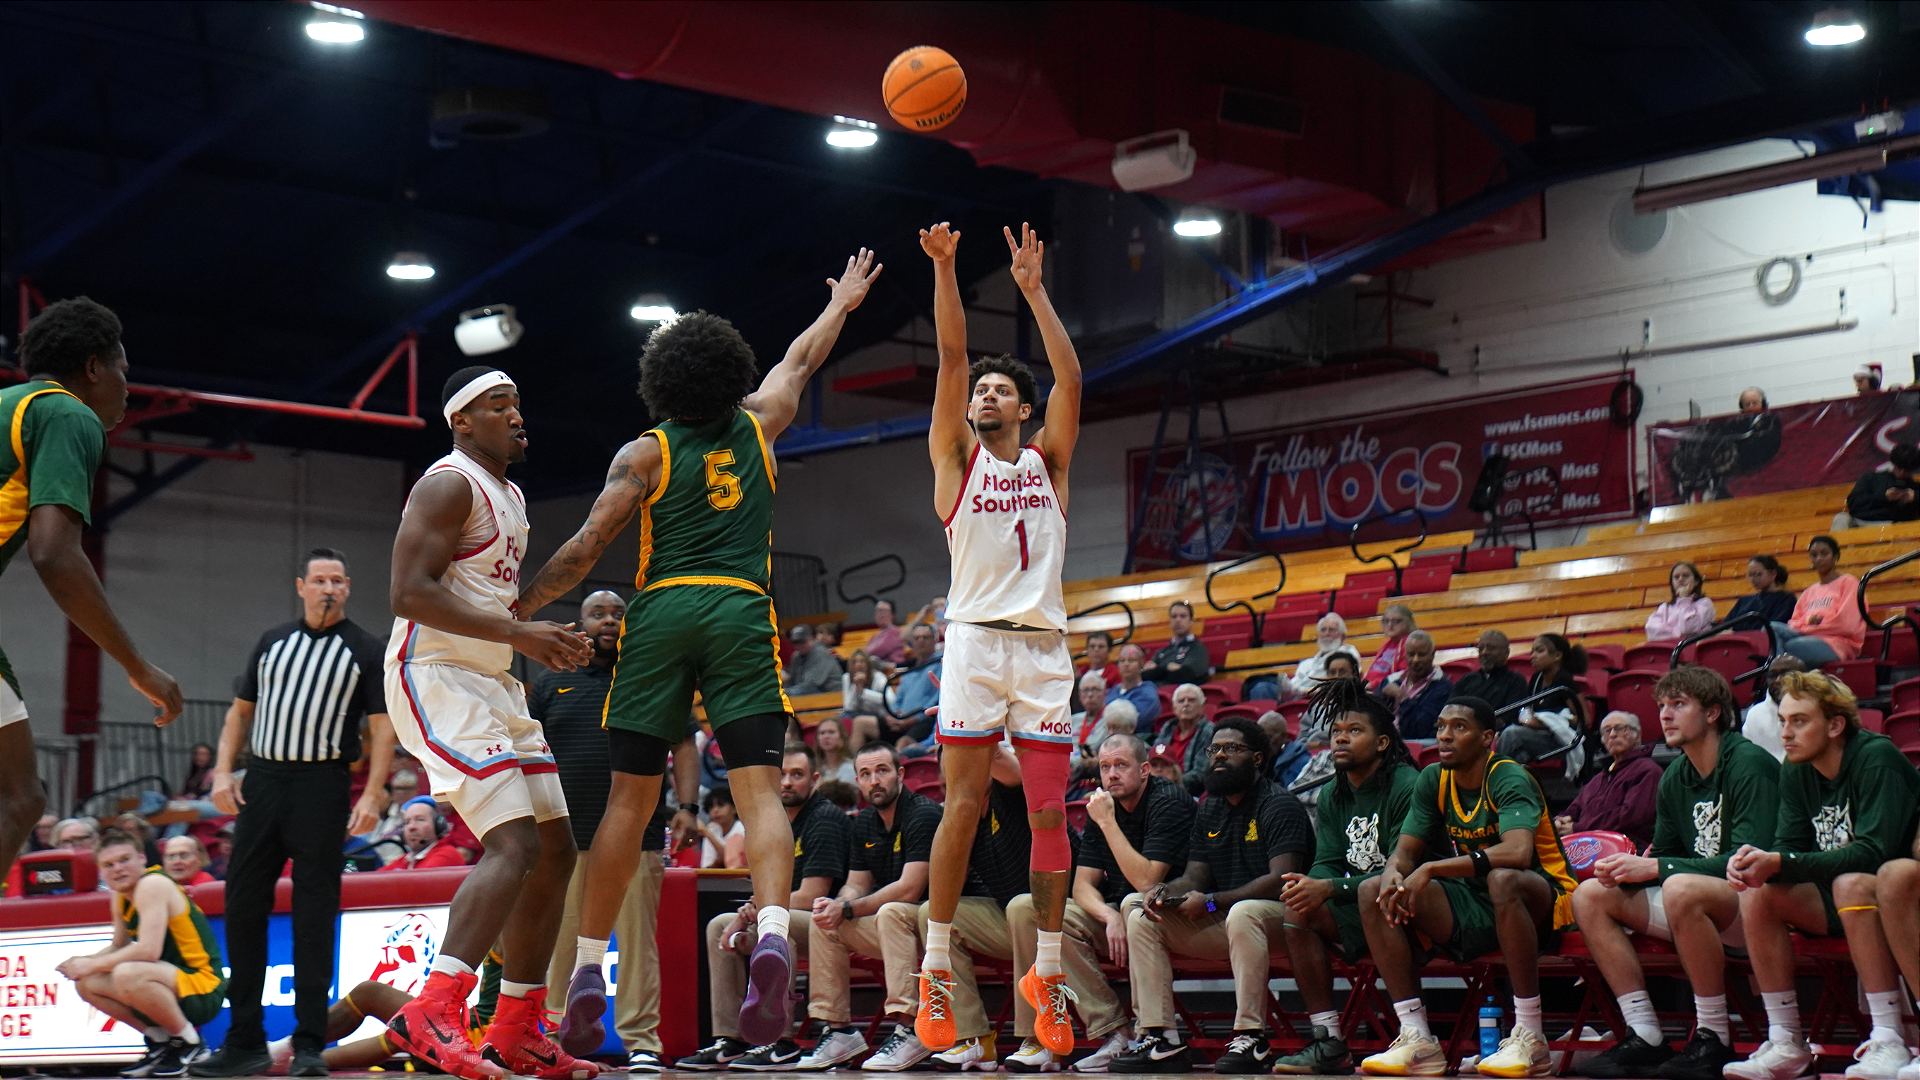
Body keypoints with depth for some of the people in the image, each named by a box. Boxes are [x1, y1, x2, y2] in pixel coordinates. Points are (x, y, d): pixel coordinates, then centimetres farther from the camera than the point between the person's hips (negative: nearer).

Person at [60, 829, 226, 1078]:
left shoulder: (153, 885, -17)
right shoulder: (121, 897, 12)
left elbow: (148, 951, -27)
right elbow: (118, 947, 21)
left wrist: (92, 965, -17)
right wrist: (83, 962, 0)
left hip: (203, 989, -10)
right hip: (172, 986, 10)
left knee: (127, 975, -35)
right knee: (85, 983, 5)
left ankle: (188, 1043, -12)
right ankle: (160, 1041, 10)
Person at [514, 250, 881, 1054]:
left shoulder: (644, 453, 7)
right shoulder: (757, 425, 14)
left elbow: (586, 548, 0)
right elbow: (801, 359, 33)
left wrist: (512, 611, 7)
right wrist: (842, 301, 50)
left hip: (660, 612, 0)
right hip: (741, 611, 0)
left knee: (629, 798, 5)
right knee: (759, 789, -7)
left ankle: (587, 973, 5)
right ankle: (772, 933, -32)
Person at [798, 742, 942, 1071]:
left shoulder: (924, 813, -17)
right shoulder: (864, 823, 10)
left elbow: (909, 889, -23)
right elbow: (857, 885, 10)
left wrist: (848, 909, -21)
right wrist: (836, 904, -14)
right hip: (890, 929, 8)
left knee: (890, 912, -35)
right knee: (825, 923, -3)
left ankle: (907, 1030, -39)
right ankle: (839, 1029, -4)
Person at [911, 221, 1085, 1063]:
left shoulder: (1047, 461, 16)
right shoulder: (956, 457, 11)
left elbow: (1071, 379, 5)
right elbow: (951, 358, 1)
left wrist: (1033, 290, 2)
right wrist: (945, 269, -7)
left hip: (1044, 646, 2)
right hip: (976, 640, -2)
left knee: (1049, 813, 1)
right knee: (963, 808, -5)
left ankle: (1045, 975, 6)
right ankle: (936, 972, 0)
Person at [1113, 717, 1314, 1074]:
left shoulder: (1279, 805, -9)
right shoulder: (1209, 810, 15)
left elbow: (1280, 880, -20)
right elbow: (1194, 877, 14)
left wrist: (1211, 902, -21)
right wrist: (1166, 891, -10)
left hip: (1277, 916, -8)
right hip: (1222, 924, 8)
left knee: (1242, 913, -40)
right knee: (1142, 919, -6)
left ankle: (1251, 1038, -37)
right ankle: (1161, 1040, -15)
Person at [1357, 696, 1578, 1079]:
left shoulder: (1509, 779, -18)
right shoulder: (1434, 780, 3)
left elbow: (1517, 852, -36)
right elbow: (1405, 852, 5)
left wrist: (1431, 869, -36)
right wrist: (1392, 874, -22)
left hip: (1539, 901, -7)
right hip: (1473, 907, 7)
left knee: (1502, 879, -41)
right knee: (1373, 892, -11)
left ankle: (1530, 1040, -33)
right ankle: (1418, 1041, -16)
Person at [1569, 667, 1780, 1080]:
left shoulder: (1749, 764, -13)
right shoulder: (1675, 778, 10)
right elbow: (1662, 856, 16)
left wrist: (1655, 867, -23)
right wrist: (1628, 868, -9)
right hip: (1699, 904, 8)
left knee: (1681, 889, -37)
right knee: (1591, 895, -5)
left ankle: (1714, 1041, -26)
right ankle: (1646, 1038, -11)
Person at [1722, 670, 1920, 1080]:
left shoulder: (1877, 758, -20)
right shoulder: (1795, 771, 1)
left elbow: (1873, 853, -30)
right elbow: (1790, 849, 0)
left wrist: (1780, 862, -35)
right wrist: (1757, 862, -25)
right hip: (1840, 902, 7)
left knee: (1851, 883, -36)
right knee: (1756, 893, -15)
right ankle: (1786, 1043, -12)